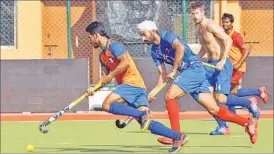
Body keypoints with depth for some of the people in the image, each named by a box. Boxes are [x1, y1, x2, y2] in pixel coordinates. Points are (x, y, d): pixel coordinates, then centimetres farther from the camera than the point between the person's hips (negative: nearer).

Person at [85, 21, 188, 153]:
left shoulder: (114, 45, -6)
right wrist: (94, 88, 6)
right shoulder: (102, 55, 22)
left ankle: (142, 114, -26)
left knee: (107, 105, -20)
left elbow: (125, 62, -20)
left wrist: (110, 76, -14)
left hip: (132, 82, -9)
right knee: (145, 122, -2)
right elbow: (105, 76, 23)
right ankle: (178, 136, -7)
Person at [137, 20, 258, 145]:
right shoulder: (154, 51, 15)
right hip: (187, 73, 9)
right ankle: (248, 123, 11)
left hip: (195, 68, -9)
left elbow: (180, 48, -27)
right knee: (214, 110, 5)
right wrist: (153, 91, 3)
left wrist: (173, 71, -21)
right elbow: (163, 75, 15)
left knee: (170, 96, -19)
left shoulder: (166, 36, -9)